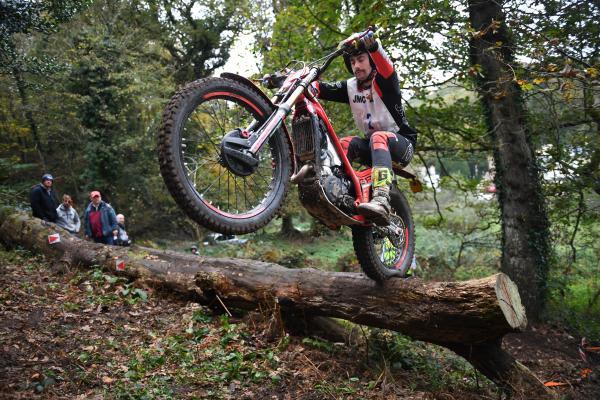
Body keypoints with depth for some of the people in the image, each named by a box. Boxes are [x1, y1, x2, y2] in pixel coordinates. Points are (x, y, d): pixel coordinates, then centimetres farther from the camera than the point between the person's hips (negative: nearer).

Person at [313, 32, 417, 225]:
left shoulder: (383, 82, -7)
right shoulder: (350, 87, 7)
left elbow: (387, 68, -32)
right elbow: (322, 89, -7)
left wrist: (373, 46, -53)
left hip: (401, 142, -5)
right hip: (371, 143, 5)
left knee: (378, 138, -38)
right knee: (347, 143, -24)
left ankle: (381, 201, -58)